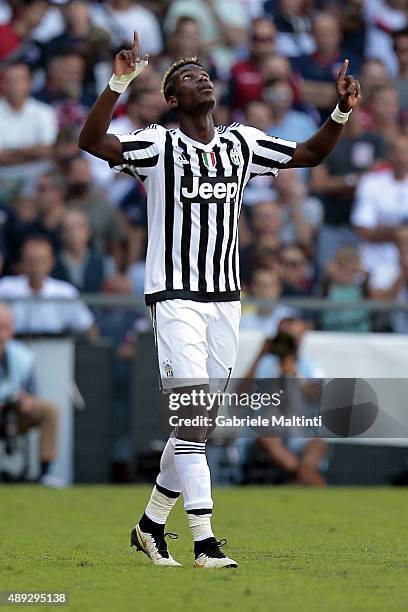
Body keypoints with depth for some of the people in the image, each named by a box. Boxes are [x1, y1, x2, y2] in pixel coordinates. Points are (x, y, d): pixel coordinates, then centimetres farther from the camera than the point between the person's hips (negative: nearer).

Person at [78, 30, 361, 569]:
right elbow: (91, 142, -20)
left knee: (199, 423, 9)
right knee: (192, 417, -13)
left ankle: (151, 524, 24)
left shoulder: (242, 143, 10)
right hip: (176, 296, -6)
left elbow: (310, 154, 18)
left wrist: (342, 113, 1)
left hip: (226, 298, 6)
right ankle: (205, 543, -14)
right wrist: (119, 84, -32)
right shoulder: (159, 144, -5)